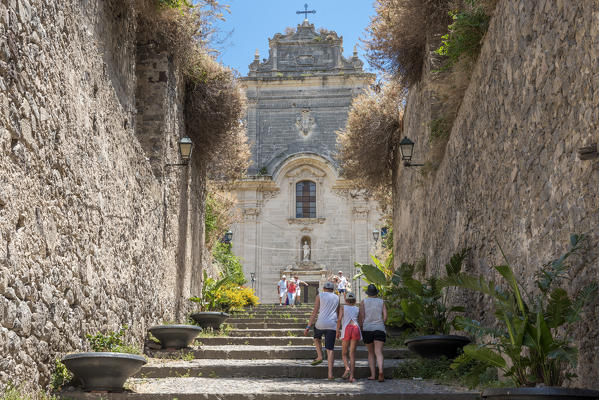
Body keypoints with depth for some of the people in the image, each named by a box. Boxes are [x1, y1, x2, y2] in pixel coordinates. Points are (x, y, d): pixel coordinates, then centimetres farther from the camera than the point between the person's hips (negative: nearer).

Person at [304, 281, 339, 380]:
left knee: (317, 338, 32)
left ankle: (319, 356, 13)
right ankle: (330, 373, -7)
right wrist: (338, 328, 34)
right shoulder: (336, 298, 15)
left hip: (321, 323, -1)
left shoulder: (319, 296, 6)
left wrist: (308, 327, -1)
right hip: (332, 325, 2)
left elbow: (315, 312, -2)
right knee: (330, 349, 2)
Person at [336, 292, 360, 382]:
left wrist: (337, 331, 7)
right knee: (352, 354, 3)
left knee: (344, 353, 9)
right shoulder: (357, 309, 21)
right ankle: (351, 376, -7)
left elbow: (339, 319, 2)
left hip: (347, 328, -1)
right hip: (356, 328, 1)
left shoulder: (343, 308, 15)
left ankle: (347, 368, -18)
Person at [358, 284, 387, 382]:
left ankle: (372, 375, 5)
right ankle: (381, 370, -34)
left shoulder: (364, 302, 5)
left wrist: (360, 329, 7)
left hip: (367, 329, 0)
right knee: (378, 352, -8)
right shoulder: (381, 302, 8)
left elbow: (361, 317, -3)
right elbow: (385, 317, 0)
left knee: (371, 353, 14)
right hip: (379, 329, 0)